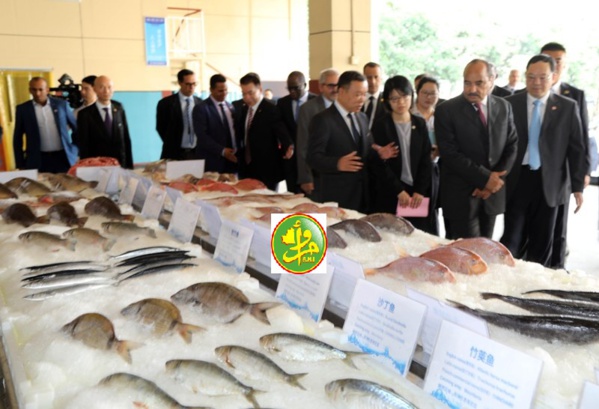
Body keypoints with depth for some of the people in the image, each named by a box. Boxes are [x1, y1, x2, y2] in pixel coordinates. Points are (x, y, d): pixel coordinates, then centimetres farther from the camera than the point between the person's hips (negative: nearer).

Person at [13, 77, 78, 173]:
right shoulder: (23, 109, 3)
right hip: (38, 160, 0)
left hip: (64, 157, 1)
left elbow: (76, 127, 13)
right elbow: (18, 138, 7)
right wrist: (20, 165, 4)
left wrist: (75, 147, 7)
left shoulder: (61, 104, 3)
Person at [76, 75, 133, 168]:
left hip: (121, 166, 3)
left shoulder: (119, 109, 7)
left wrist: (130, 165, 3)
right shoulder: (85, 114, -5)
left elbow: (126, 138, 8)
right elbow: (83, 146, -4)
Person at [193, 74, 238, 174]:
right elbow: (202, 136, -13)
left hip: (232, 160, 5)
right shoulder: (201, 108, -5)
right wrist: (222, 151, -20)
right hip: (213, 162, -5)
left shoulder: (230, 107, 13)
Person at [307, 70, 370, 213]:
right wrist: (338, 164, -35)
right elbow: (313, 157, -18)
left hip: (363, 192, 7)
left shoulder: (363, 118, 13)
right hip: (337, 195, -7)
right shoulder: (323, 120, -11)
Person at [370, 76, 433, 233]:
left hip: (417, 193, 3)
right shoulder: (380, 125, -3)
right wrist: (399, 190, -12)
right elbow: (379, 163, -7)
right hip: (389, 195, -3)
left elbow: (426, 160, 6)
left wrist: (420, 190, -5)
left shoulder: (420, 124, 8)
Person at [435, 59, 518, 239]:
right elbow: (450, 154, -15)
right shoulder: (446, 110, -9)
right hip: (460, 195, -5)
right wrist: (484, 178, -17)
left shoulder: (504, 107, 6)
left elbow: (512, 146, 7)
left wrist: (495, 179, -8)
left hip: (492, 192, 5)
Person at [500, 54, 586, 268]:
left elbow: (576, 149, 3)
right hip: (517, 180, -1)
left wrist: (578, 186, -2)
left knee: (542, 241, 9)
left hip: (548, 182, 1)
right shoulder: (511, 103, 2)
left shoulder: (568, 107, 3)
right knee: (512, 239, -1)